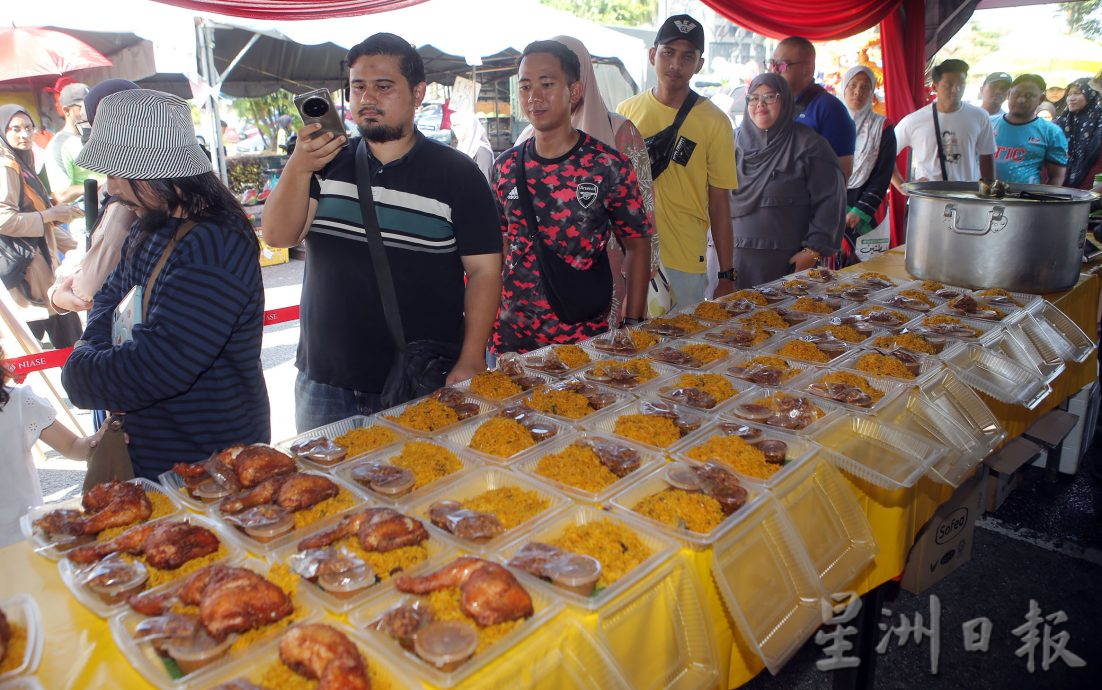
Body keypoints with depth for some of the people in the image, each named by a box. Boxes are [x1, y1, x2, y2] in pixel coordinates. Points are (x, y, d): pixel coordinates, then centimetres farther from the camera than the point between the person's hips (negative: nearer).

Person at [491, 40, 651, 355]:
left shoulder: (609, 166, -8)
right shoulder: (505, 166, 2)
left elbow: (637, 245, -3)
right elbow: (498, 249, 10)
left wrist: (633, 326, -7)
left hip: (584, 337, -3)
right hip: (510, 335, 3)